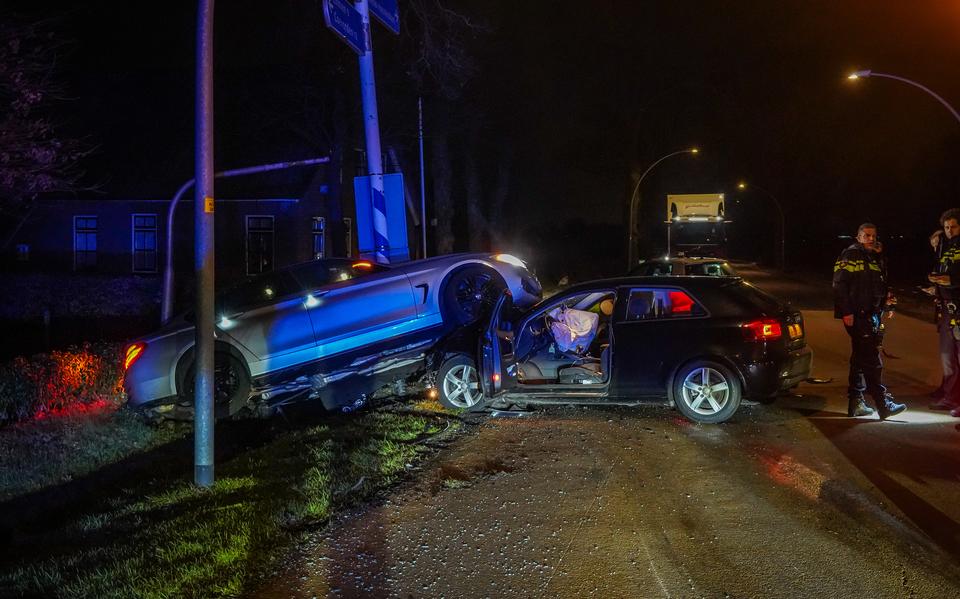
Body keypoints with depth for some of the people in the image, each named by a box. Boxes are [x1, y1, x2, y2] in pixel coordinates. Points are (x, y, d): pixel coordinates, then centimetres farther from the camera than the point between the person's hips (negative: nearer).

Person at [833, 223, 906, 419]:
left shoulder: (874, 258, 22)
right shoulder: (850, 255, -5)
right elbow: (839, 284, -13)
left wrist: (886, 297, 7)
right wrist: (846, 312, -19)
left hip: (871, 314, 9)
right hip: (857, 315, -9)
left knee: (861, 358, 12)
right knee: (871, 359, -12)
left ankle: (855, 403, 18)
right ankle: (884, 404, -14)